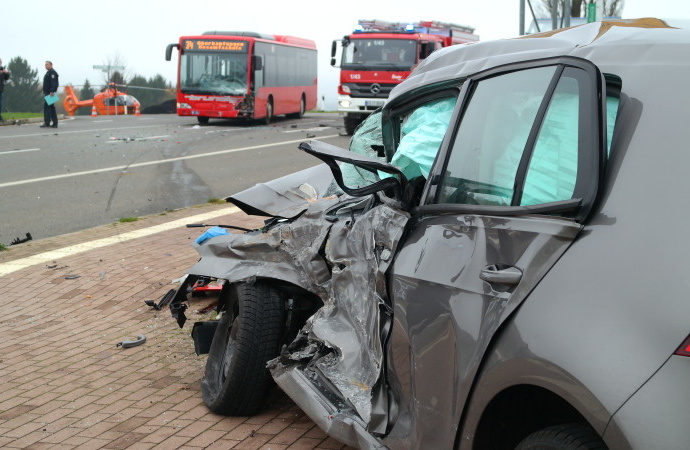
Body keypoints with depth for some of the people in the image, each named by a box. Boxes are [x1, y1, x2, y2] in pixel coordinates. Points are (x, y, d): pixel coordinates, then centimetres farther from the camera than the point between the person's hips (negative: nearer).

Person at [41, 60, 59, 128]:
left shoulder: (52, 72, -11)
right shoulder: (48, 72, 21)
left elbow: (54, 83, -21)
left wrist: (51, 91, -27)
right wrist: (45, 92, 24)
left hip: (50, 93, -11)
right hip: (47, 93, 11)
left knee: (46, 107, -13)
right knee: (51, 107, 9)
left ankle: (46, 123, -14)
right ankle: (54, 124, 9)